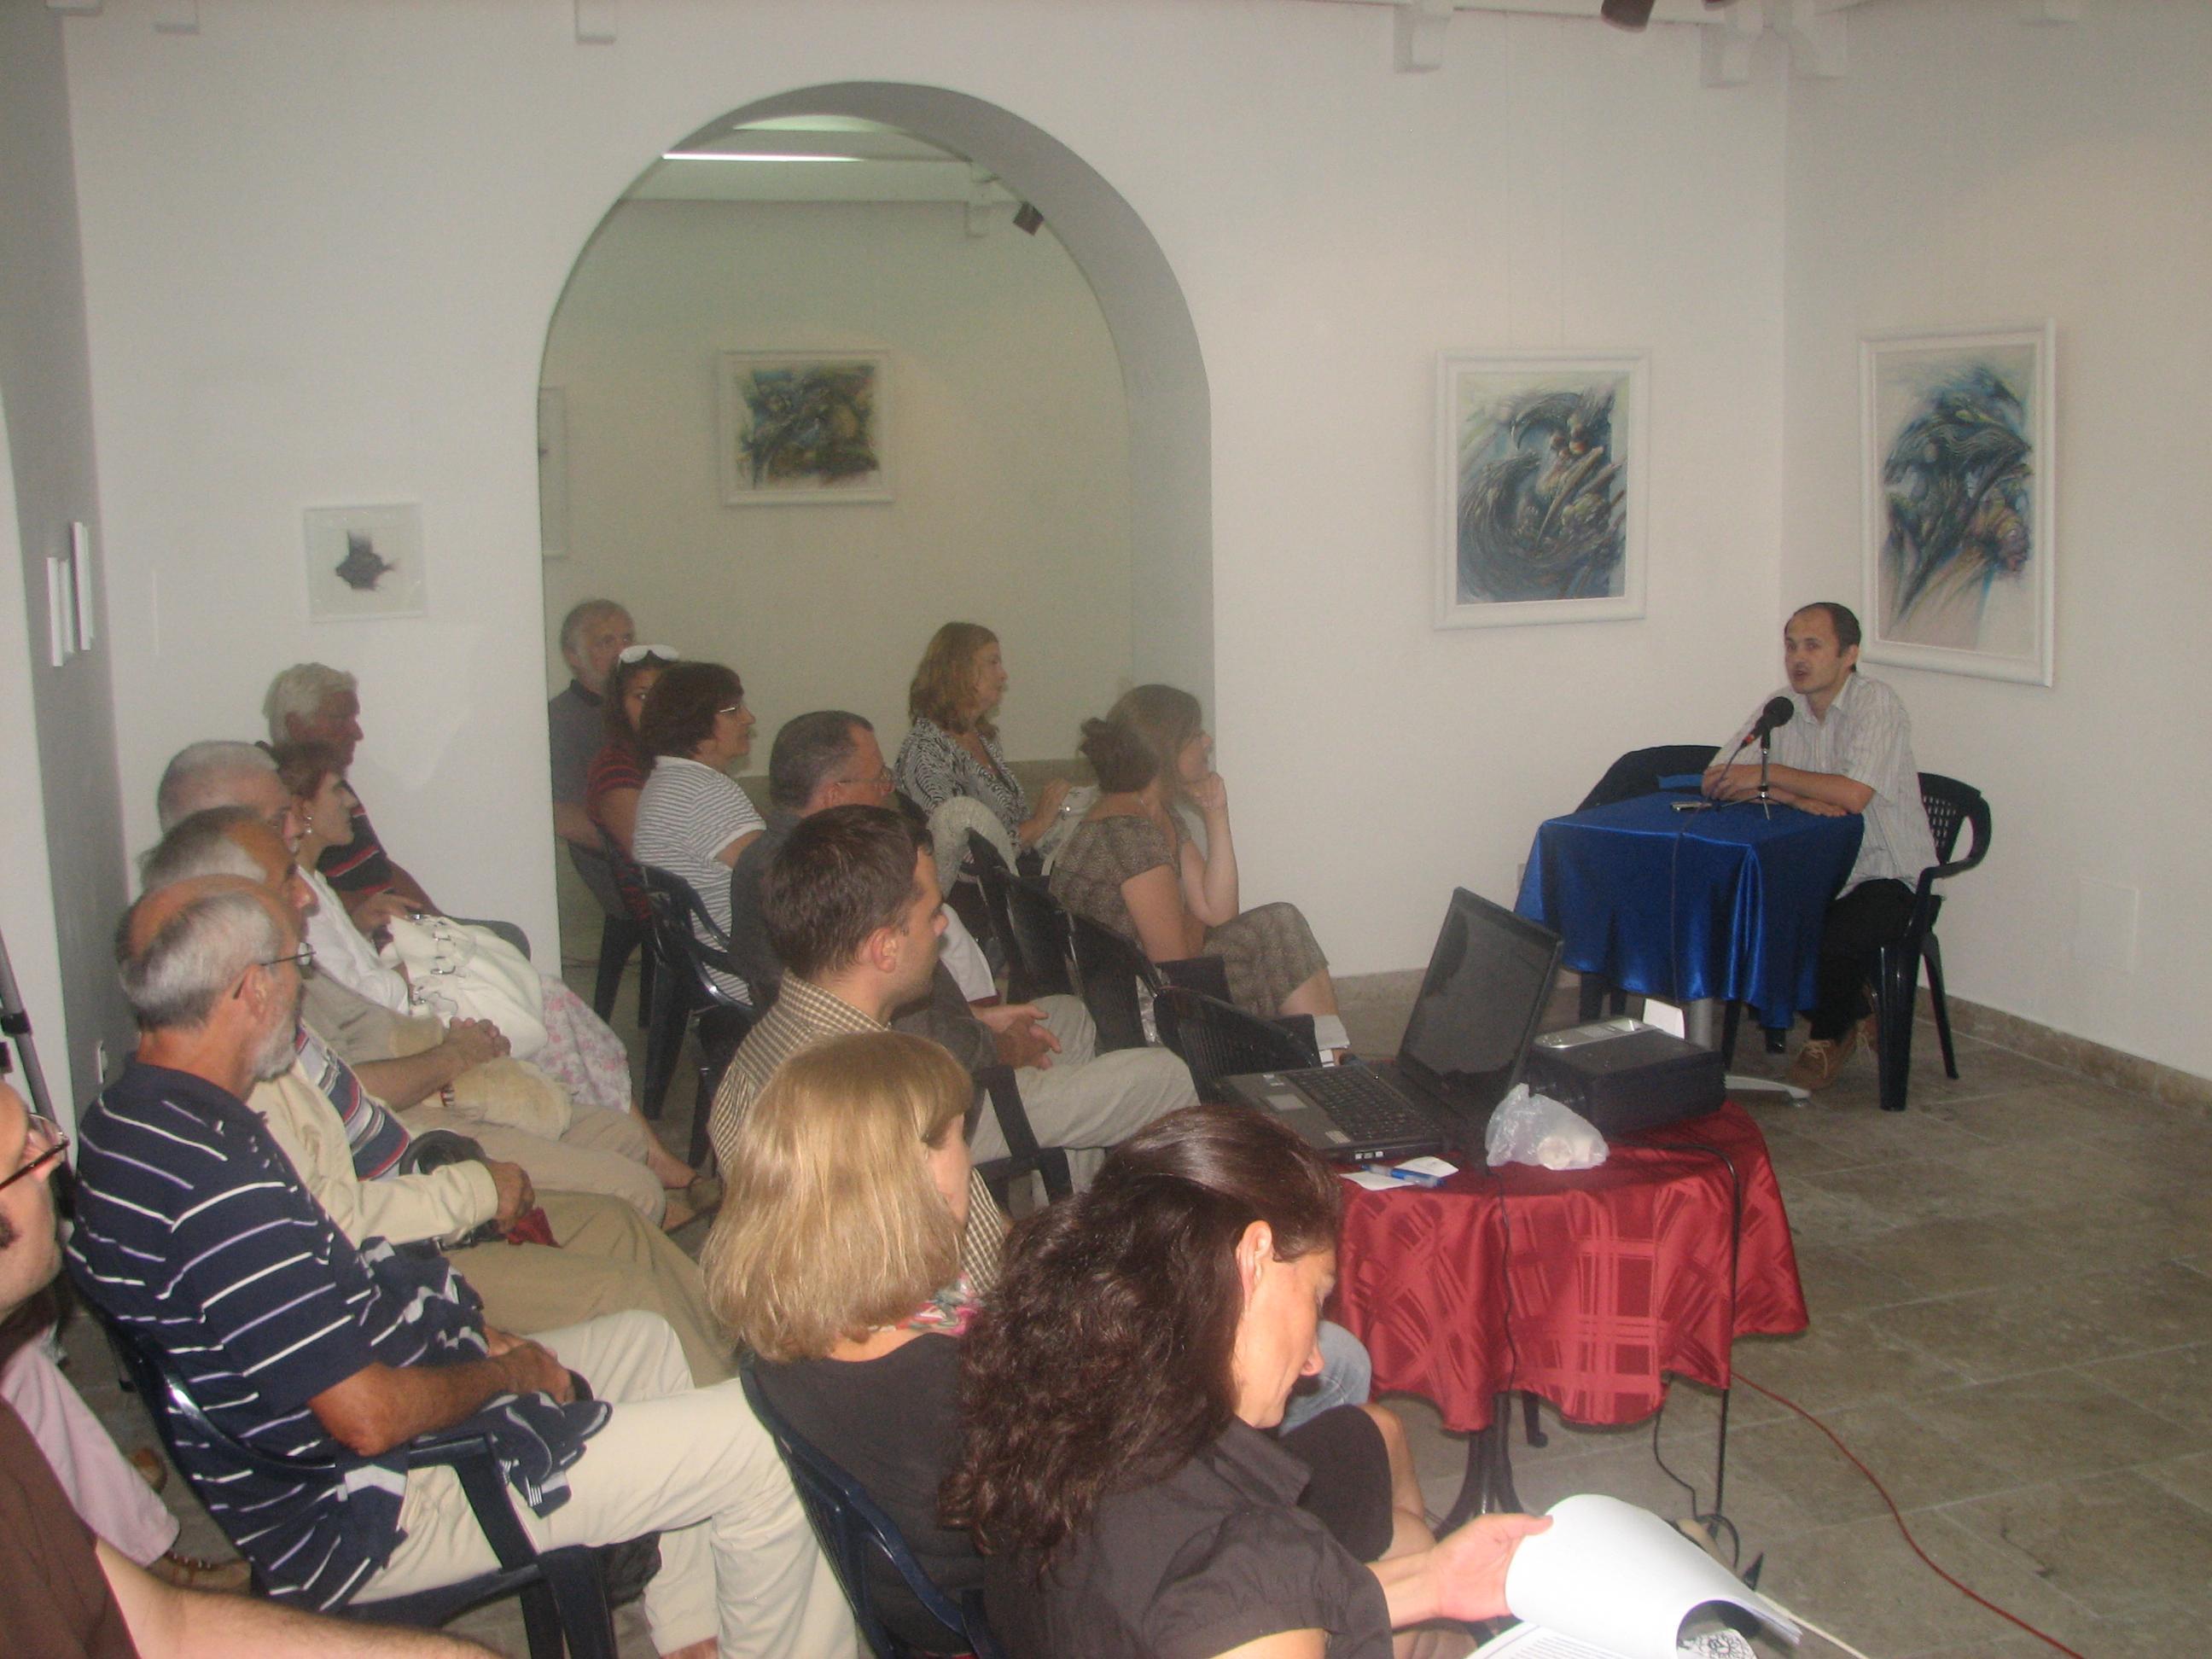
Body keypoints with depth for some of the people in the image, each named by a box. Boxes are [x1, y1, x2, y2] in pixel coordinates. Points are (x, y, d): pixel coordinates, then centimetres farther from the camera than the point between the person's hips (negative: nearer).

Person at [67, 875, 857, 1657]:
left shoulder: (128, 1118, 3)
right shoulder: (220, 1183, -31)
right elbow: (371, 1416, -30)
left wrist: (472, 1332, 6)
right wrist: (508, 1372, -11)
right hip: (364, 1518, -11)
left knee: (646, 1339, 25)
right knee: (762, 1446, -11)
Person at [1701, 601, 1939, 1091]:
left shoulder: (1877, 704, -15)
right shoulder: (1782, 706, 3)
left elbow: (1854, 794, -28)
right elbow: (1716, 780, -3)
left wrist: (1767, 775, -20)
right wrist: (1796, 798, -20)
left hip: (1887, 874, -6)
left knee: (1837, 937, -32)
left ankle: (1831, 1034, 4)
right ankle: (1854, 1010, 8)